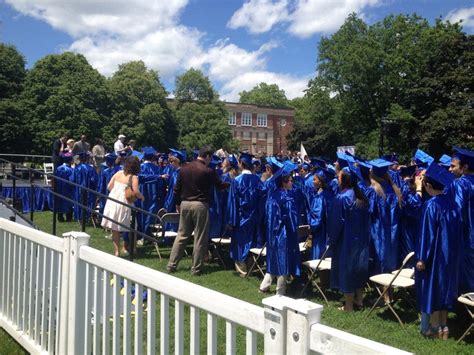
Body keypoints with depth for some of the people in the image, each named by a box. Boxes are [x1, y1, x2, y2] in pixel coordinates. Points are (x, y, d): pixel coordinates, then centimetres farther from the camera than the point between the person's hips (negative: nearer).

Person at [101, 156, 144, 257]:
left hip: (112, 200, 4)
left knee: (114, 229, 7)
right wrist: (141, 197, 4)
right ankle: (126, 247, 20)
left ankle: (117, 251, 10)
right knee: (123, 228, 10)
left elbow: (109, 187, 8)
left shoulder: (118, 173, 7)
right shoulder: (134, 177, -7)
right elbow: (136, 192, -15)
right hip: (123, 203, -4)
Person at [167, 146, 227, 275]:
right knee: (200, 238, 5)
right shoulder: (208, 171, -11)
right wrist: (228, 184, 26)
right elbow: (220, 185, 6)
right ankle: (196, 268, 11)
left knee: (181, 235, 14)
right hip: (200, 205, -5)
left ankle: (172, 265, 16)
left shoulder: (184, 168, 3)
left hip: (185, 204, 5)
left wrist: (178, 203, 19)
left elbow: (177, 188, 8)